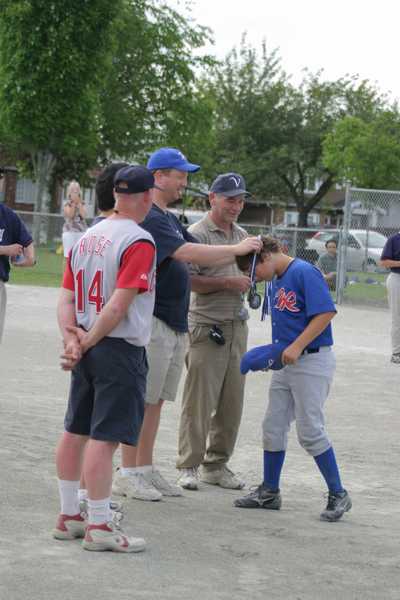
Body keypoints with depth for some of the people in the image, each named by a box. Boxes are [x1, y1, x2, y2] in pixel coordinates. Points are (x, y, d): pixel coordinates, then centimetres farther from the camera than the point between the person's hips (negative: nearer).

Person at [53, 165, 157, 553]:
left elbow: (66, 297, 7)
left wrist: (71, 338, -3)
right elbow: (119, 305, -19)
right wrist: (87, 342, -12)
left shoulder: (86, 238, 11)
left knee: (75, 431, 14)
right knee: (105, 436, -7)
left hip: (87, 349, 8)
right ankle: (99, 527, -5)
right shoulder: (139, 242, -13)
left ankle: (68, 516, 22)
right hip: (121, 349, -8)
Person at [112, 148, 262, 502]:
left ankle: (146, 469, 18)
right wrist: (237, 249, -21)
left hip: (175, 324, 10)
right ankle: (127, 474, -1)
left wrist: (243, 255, 2)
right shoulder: (149, 218, -15)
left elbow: (198, 255, 15)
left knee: (156, 399, 12)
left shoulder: (170, 219, 18)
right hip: (152, 322, -10)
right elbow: (187, 253, -25)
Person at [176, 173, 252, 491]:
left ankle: (216, 464, 17)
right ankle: (188, 466, 2)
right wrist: (228, 282, -18)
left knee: (232, 402, 8)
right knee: (199, 400, -5)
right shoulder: (198, 234, -7)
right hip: (206, 326, -7)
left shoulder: (242, 235, 16)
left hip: (237, 326, 7)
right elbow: (189, 280, -14)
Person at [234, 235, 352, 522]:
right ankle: (270, 492, 21)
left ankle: (338, 495, 5)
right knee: (273, 427, 10)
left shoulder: (305, 273, -15)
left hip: (312, 361, -9)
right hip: (285, 364, 9)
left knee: (310, 430, -6)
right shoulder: (275, 282, 13)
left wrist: (297, 346, -23)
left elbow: (326, 313, -22)